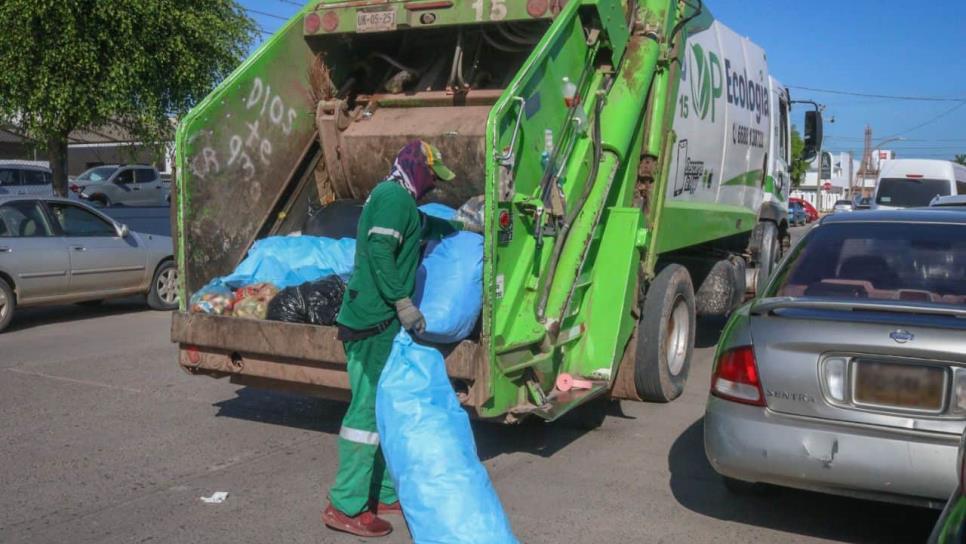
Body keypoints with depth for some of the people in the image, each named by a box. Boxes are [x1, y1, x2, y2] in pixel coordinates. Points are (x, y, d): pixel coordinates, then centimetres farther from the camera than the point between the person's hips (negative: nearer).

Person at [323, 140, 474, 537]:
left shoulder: (401, 202, 22)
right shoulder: (393, 196, -10)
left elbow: (426, 226, 43)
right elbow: (380, 252, -22)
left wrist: (464, 225, 52)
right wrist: (403, 302, -25)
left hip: (383, 322, 11)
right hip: (374, 323, -11)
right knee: (370, 408, -8)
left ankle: (384, 494, 23)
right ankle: (345, 507, -2)